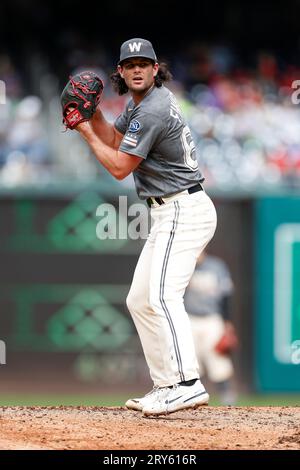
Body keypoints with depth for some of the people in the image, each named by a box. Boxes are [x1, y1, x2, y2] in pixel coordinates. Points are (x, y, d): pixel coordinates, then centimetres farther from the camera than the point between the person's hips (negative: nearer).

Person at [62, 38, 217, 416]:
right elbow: (114, 141, 25)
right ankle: (165, 386, 11)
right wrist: (92, 113, 9)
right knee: (140, 300, 12)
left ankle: (187, 384, -37)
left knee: (162, 295, -25)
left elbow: (119, 167, -13)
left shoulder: (152, 111, -17)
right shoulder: (139, 102, 14)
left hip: (183, 211, -11)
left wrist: (86, 132, -2)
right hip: (169, 215, 11)